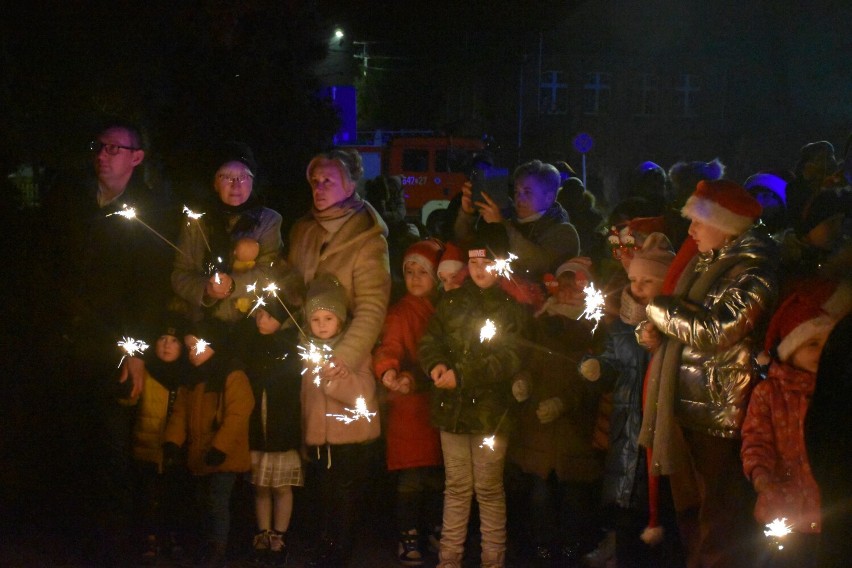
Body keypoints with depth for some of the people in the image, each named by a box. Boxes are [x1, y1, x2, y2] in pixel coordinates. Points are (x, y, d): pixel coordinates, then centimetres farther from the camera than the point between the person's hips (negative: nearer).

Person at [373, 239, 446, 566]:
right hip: (409, 405, -4)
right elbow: (389, 346, -19)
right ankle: (408, 536, 6)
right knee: (412, 475, -5)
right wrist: (388, 371, -40)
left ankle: (435, 527, 23)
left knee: (438, 473, 7)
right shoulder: (400, 313, -3)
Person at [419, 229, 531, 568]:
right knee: (456, 487, 11)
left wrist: (461, 375, -18)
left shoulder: (513, 307, -2)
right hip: (451, 407, 4)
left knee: (489, 488, 3)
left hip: (491, 409, -3)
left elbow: (510, 359, -12)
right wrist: (436, 366, -15)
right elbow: (429, 342, 8)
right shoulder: (451, 303, 12)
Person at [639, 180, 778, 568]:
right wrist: (653, 329, 7)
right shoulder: (704, 262, 12)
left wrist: (657, 307, -13)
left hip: (718, 413, -9)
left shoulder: (752, 273, -15)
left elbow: (713, 332, -24)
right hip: (685, 404, 9)